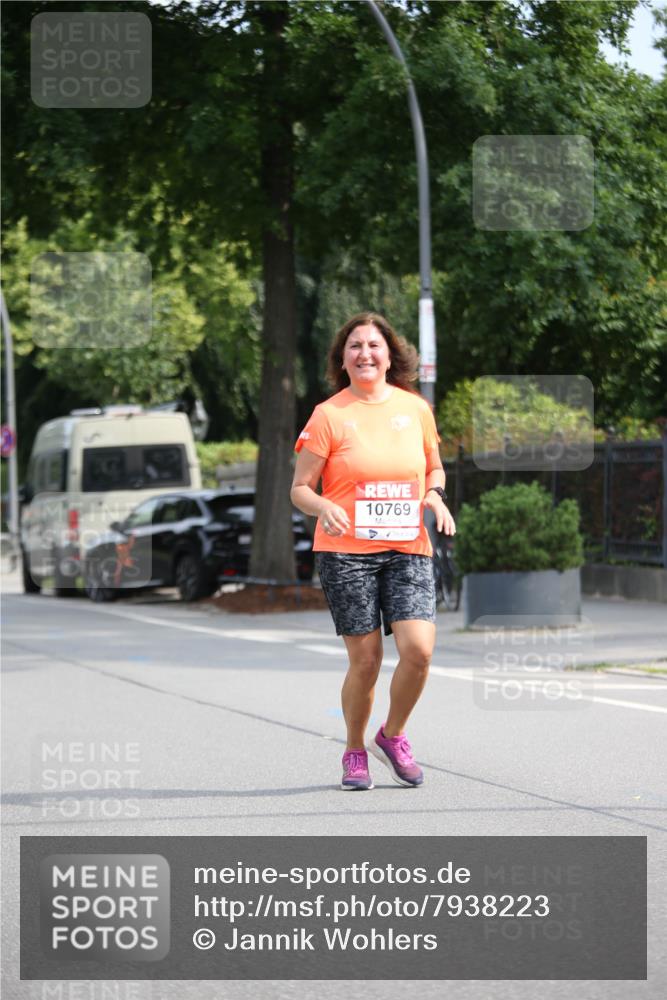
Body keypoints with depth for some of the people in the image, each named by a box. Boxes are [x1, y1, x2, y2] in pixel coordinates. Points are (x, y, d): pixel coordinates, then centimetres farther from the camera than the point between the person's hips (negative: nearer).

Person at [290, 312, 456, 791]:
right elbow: (300, 487, 0)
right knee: (366, 660, -3)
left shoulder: (415, 408, 8)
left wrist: (435, 494, 1)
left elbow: (434, 466, 22)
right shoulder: (329, 415, -2)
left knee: (419, 649, -13)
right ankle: (355, 752, 21)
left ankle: (393, 735, 14)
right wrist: (325, 508, -21)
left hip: (408, 550, 3)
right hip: (346, 553, -2)